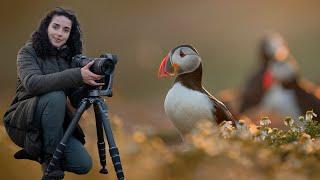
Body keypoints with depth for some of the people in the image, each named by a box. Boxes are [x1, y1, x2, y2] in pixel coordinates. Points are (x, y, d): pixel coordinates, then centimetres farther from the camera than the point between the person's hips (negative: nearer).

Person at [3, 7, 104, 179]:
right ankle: (50, 158, -18)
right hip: (23, 120, -5)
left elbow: (76, 101, 1)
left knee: (83, 165, -14)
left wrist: (90, 85, -21)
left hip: (54, 124, 5)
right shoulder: (28, 52, -8)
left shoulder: (70, 56, 6)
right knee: (55, 96, -32)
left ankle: (37, 152, 11)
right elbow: (32, 83, -30)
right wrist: (78, 75, -36)